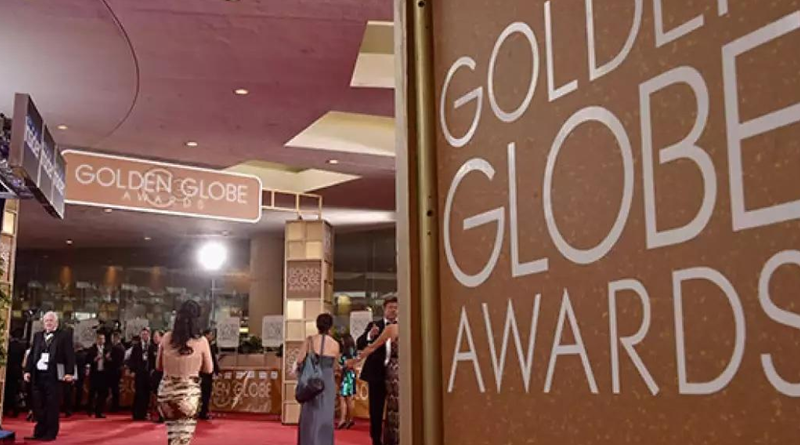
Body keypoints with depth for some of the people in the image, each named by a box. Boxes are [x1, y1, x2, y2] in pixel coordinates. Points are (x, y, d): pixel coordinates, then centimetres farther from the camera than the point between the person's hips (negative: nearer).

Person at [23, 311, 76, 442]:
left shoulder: (64, 335, 1)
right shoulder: (38, 335, 17)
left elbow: (70, 355, -5)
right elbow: (32, 354, 16)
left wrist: (69, 372, -14)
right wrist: (27, 370, 5)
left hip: (53, 375, -5)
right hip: (38, 374, 5)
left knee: (52, 405, -2)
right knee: (38, 405, 8)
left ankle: (50, 433, 4)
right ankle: (40, 432, 17)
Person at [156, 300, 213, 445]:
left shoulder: (167, 338, -3)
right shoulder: (201, 341, -11)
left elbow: (159, 366, 9)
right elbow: (208, 369, 1)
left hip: (167, 390, 3)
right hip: (188, 392, -3)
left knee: (173, 432, 21)